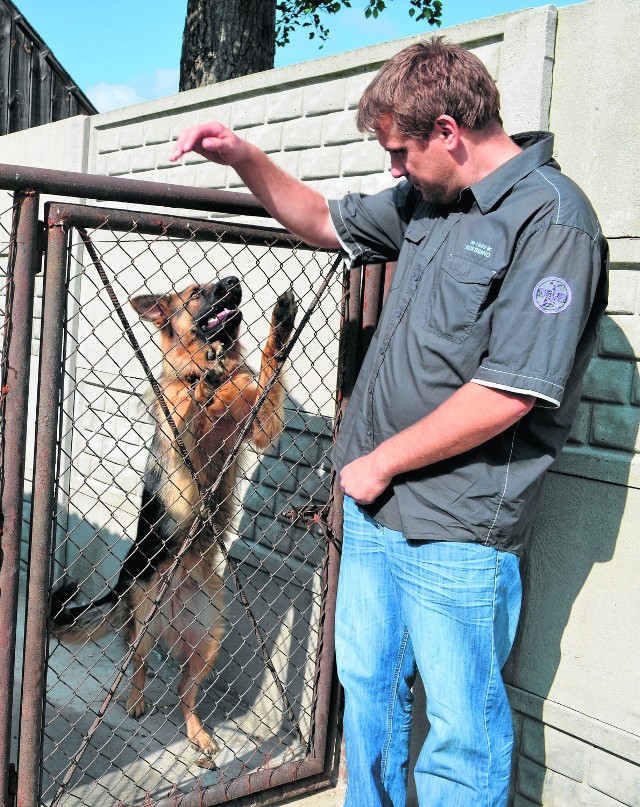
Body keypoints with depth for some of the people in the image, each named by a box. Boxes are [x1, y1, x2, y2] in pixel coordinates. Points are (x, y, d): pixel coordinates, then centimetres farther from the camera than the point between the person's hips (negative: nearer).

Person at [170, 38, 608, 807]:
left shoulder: (552, 220, -18)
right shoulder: (427, 198, 8)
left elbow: (507, 396, -24)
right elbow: (326, 223, 24)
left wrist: (381, 462, -14)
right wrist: (243, 158, 10)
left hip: (456, 528, -8)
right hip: (374, 502, 9)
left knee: (460, 723, 8)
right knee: (367, 686, 23)